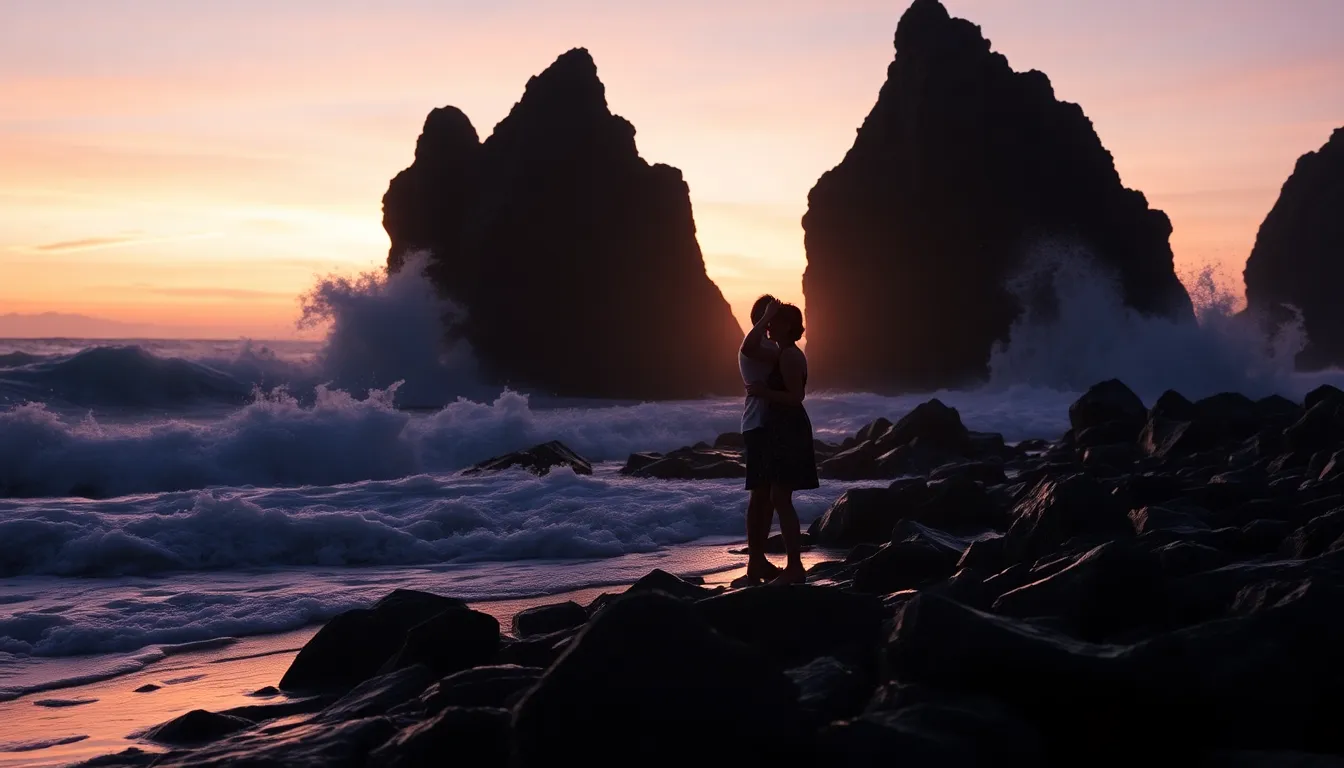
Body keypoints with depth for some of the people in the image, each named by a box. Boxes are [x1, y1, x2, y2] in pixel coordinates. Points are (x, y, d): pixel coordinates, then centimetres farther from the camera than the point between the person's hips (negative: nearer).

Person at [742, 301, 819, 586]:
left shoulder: (790, 356, -15)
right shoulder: (784, 354, 16)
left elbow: (796, 396, -21)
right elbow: (748, 349, 10)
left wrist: (763, 392, -17)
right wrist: (764, 318, 8)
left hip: (789, 432, -11)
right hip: (785, 431, 11)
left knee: (781, 500, -9)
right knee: (780, 500, 12)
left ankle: (794, 568, -8)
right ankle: (794, 566, 14)